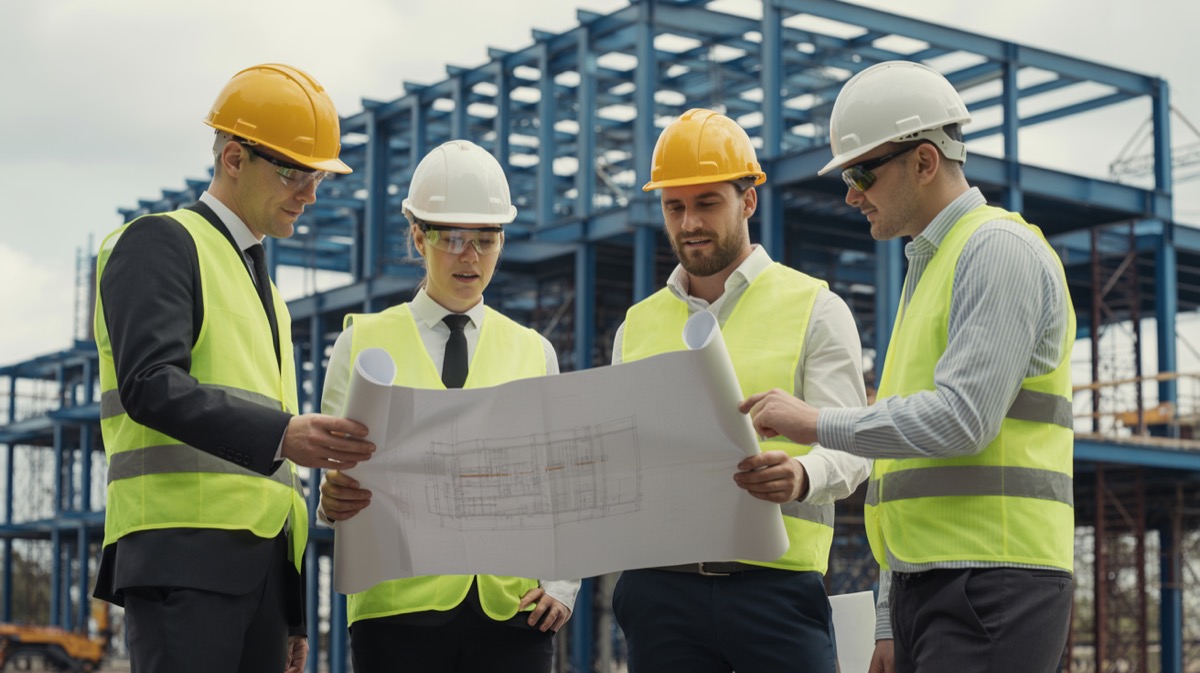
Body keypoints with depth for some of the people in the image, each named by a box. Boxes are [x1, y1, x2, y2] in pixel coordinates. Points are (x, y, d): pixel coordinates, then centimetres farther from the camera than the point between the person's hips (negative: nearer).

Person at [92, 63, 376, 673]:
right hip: (184, 554, -8)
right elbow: (150, 384, -16)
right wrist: (279, 435, -29)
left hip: (261, 557, 8)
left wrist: (292, 610, 20)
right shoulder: (159, 242, 1)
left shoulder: (261, 282, 27)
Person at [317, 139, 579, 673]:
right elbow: (336, 468, 7)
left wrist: (560, 588, -2)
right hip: (399, 608, -1)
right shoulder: (363, 342, 9)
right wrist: (333, 499, -16)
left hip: (511, 609, 1)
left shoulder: (534, 353, 14)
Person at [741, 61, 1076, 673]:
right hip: (927, 587, 9)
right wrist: (891, 622, 21)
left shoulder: (998, 250, -6)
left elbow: (963, 419, -19)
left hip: (992, 585, -9)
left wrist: (817, 423, -9)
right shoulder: (929, 269, 24)